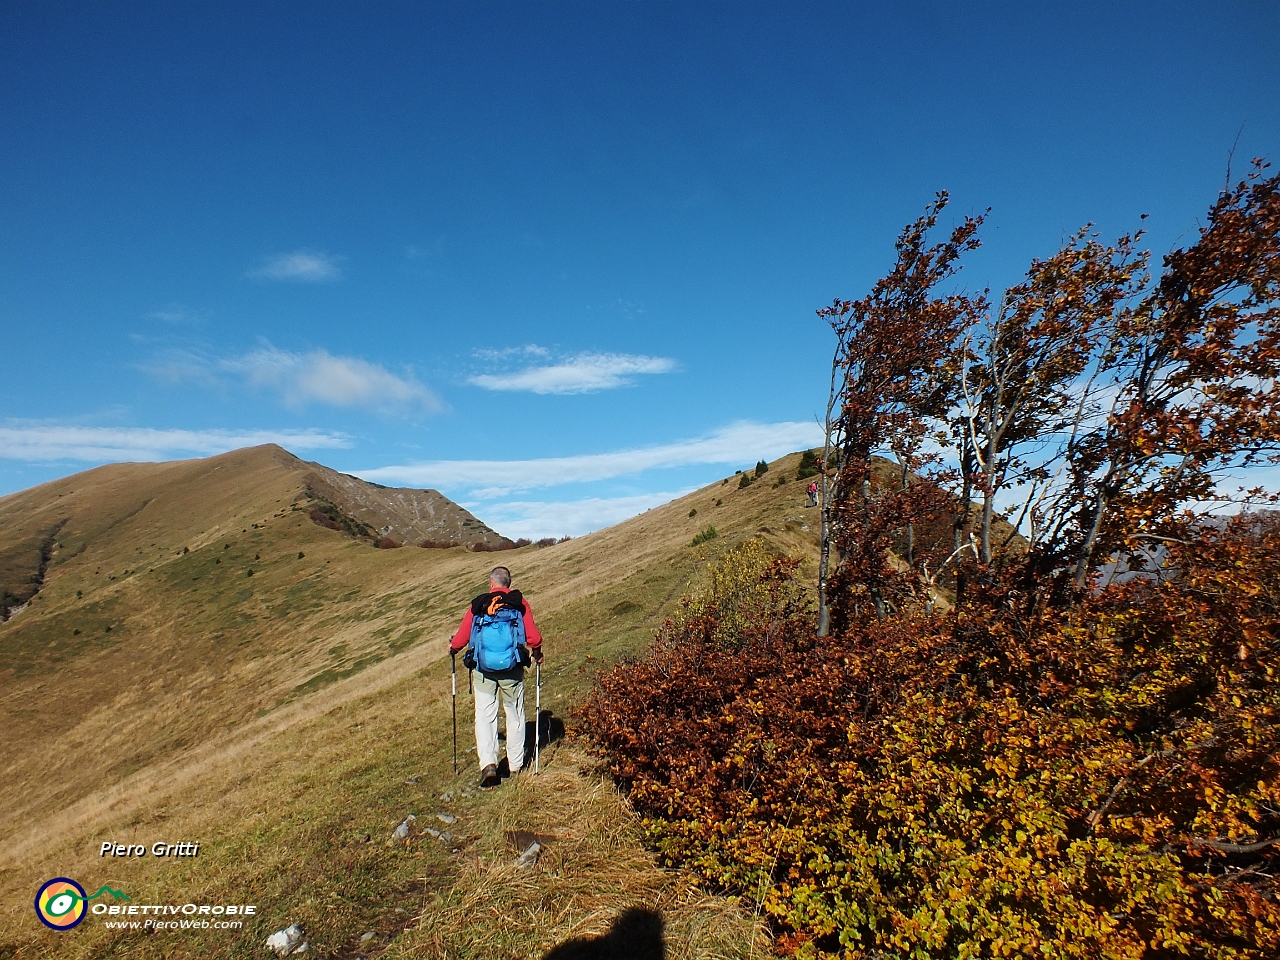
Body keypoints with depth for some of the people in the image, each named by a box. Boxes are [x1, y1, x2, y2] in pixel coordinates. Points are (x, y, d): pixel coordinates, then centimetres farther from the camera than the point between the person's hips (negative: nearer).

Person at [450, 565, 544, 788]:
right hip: (512, 669, 0)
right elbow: (533, 636, -6)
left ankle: (488, 763, -8)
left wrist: (452, 648, 23)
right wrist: (537, 653, 14)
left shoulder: (478, 604, 1)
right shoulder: (520, 603, 0)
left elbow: (462, 635, 2)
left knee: (485, 716, 6)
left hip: (483, 669, 0)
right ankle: (515, 765, 22)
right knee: (515, 715, 14)